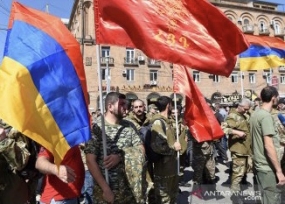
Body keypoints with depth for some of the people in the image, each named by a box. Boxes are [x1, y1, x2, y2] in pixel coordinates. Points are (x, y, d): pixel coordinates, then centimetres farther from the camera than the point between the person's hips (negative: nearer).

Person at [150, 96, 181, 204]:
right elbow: (157, 146, -31)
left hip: (171, 167, 10)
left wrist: (176, 144, 6)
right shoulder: (158, 122, -20)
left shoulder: (166, 121, 11)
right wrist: (173, 148, -17)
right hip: (163, 170, -10)